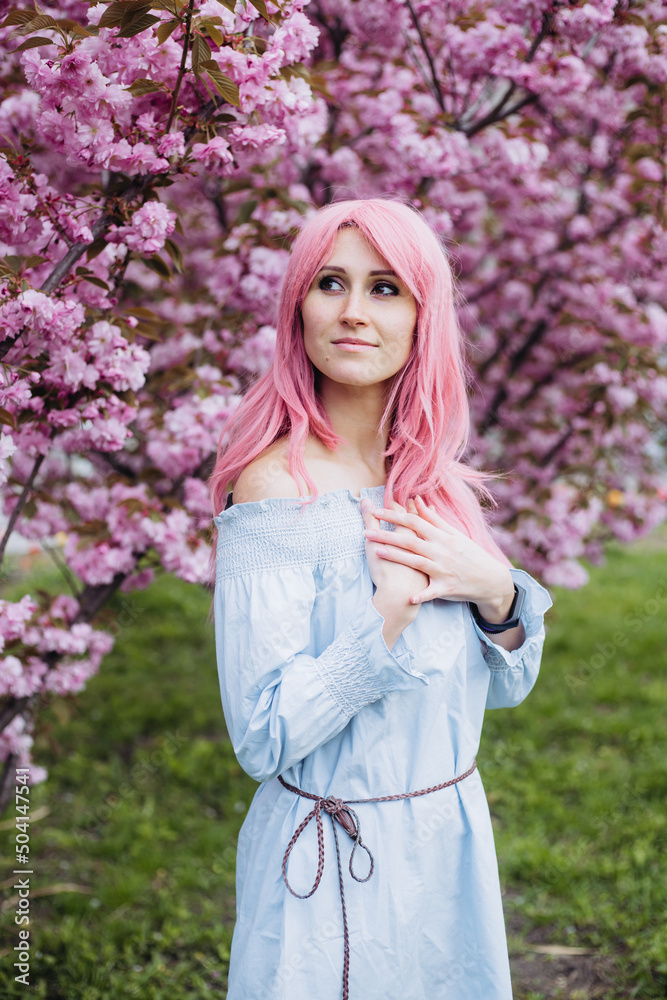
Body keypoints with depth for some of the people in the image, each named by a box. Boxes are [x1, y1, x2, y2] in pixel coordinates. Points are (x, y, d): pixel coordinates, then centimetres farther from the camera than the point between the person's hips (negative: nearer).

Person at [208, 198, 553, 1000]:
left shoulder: (438, 481, 1)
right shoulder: (277, 485, -19)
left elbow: (505, 686, 7)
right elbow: (263, 736, -21)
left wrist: (496, 593, -12)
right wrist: (391, 611, -28)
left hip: (455, 844, 7)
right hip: (338, 865, -6)